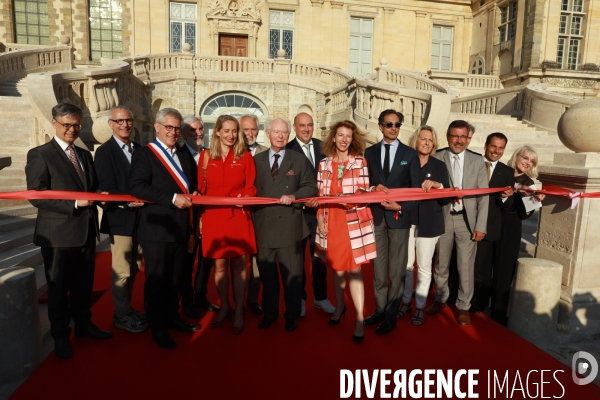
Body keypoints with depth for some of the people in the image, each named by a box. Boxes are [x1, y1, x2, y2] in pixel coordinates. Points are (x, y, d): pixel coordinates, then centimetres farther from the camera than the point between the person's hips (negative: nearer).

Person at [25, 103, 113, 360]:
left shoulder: (85, 155, 14)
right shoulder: (39, 155, -8)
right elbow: (36, 196, -15)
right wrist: (74, 203, -22)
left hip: (86, 231, 6)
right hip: (58, 234, -5)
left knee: (84, 284, 17)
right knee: (59, 288, 10)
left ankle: (84, 324, 35)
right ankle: (60, 336, 27)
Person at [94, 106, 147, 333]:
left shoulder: (139, 149, 11)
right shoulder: (104, 151, -7)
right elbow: (106, 188, -13)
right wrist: (126, 202, -26)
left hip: (139, 217, 6)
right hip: (120, 218, -6)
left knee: (134, 268, 16)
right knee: (122, 270, 3)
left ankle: (126, 309, 32)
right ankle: (122, 315, 20)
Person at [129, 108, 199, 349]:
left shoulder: (185, 155, 14)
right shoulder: (144, 154, -7)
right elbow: (136, 187, -21)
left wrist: (192, 195, 3)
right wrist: (172, 199, -25)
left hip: (181, 228, 6)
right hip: (157, 229, -6)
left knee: (175, 278, 19)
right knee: (157, 280, 7)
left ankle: (172, 317, 36)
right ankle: (157, 327, 22)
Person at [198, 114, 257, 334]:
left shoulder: (245, 156, 3)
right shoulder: (206, 156, 4)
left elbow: (251, 186, 5)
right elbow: (201, 188, 5)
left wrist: (246, 197, -17)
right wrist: (199, 217, -1)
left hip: (238, 217, -1)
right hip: (213, 217, 1)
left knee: (239, 264, 4)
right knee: (219, 264, 9)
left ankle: (239, 311, 19)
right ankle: (224, 306, 28)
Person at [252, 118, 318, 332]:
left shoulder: (299, 160, 5)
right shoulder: (256, 160, 11)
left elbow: (311, 187, 1)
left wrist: (294, 197, -15)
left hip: (289, 225, -2)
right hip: (263, 225, 2)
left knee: (292, 274, 7)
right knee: (266, 273, 13)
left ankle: (292, 315, 24)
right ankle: (270, 312, 31)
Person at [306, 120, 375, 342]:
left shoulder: (360, 162, 2)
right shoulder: (324, 164, 7)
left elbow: (364, 193, -4)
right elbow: (320, 196, 7)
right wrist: (320, 217, -4)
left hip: (354, 222, -2)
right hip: (331, 223, 3)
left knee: (354, 269, -3)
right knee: (336, 267, 13)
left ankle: (359, 319, 5)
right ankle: (339, 306, 35)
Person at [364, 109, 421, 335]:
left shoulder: (410, 154, 2)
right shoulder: (370, 152, 8)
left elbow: (416, 189, 0)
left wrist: (401, 207, -14)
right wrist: (374, 188, -14)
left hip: (399, 217, -2)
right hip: (376, 216, 2)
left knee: (397, 269, 5)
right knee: (378, 267, 12)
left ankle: (391, 316, 17)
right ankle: (380, 309, 26)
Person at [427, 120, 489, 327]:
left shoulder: (478, 161, 4)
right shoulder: (436, 158, -1)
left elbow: (484, 196, 2)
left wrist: (481, 226, -4)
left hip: (467, 219, 0)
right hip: (443, 218, 0)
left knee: (465, 266, 5)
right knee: (441, 264, 13)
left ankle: (463, 307, 23)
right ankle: (440, 299, 34)